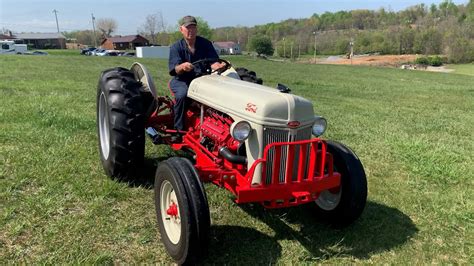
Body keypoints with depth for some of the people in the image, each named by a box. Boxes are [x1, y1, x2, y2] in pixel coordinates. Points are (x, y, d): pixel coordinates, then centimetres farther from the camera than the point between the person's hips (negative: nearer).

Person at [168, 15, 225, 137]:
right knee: (182, 94, -36)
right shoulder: (176, 47, -6)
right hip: (181, 80, -2)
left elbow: (213, 61, -10)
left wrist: (218, 66, -36)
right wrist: (182, 67, -44)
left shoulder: (205, 44, 1)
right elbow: (174, 69, -19)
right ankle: (179, 129, -23)